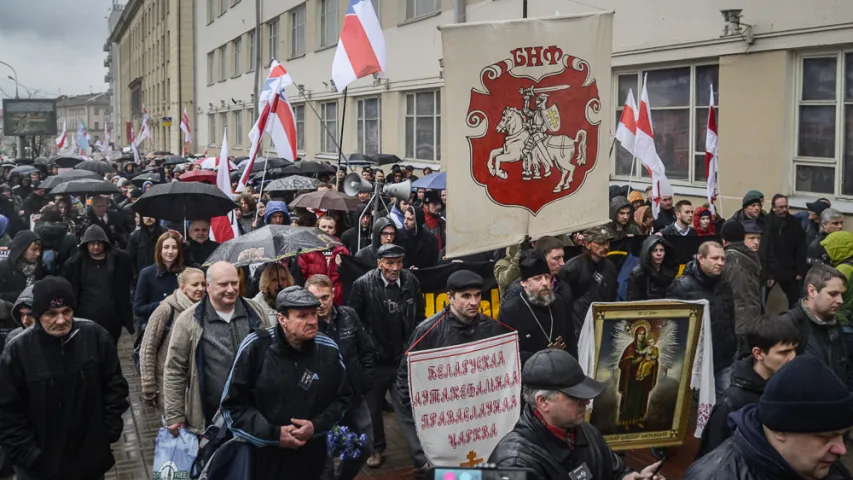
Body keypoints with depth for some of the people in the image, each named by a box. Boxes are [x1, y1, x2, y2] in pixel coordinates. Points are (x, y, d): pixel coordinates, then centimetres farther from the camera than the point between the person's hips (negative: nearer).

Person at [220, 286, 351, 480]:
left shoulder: (329, 350, -5)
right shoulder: (256, 346, -13)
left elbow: (342, 398, 8)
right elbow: (233, 404, -8)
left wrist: (316, 426, -9)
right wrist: (273, 434, -15)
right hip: (262, 458, -2)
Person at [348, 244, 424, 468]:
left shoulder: (412, 282, -3)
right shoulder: (363, 284, -12)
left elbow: (419, 317, 7)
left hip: (405, 357, 1)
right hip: (376, 358, -1)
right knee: (373, 406, 13)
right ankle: (376, 448, 31)